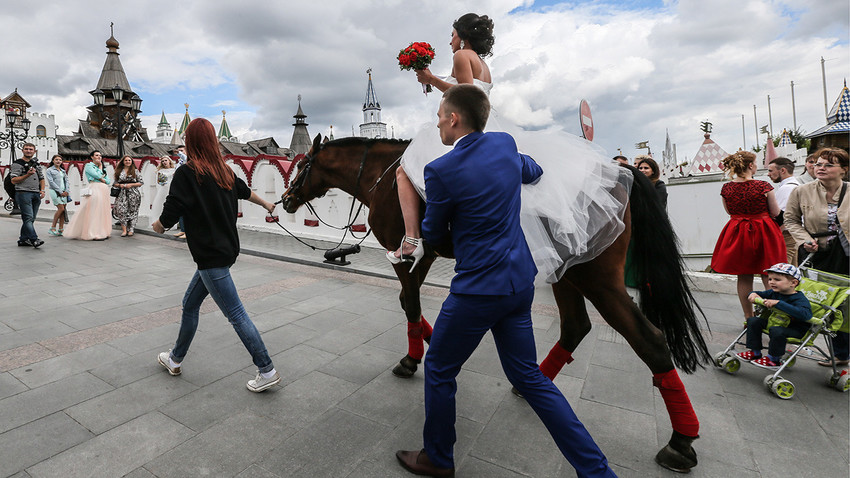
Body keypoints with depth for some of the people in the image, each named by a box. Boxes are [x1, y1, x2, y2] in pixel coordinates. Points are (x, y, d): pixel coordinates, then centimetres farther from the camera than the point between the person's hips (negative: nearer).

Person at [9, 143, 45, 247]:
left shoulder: (36, 164, 20)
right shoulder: (17, 164, 1)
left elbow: (41, 178, 24)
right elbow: (13, 181, -6)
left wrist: (42, 190, 8)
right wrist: (27, 175, -18)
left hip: (36, 194, 6)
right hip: (23, 193, -6)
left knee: (31, 218, 7)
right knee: (28, 217, -13)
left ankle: (23, 239, 14)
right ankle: (34, 239, -20)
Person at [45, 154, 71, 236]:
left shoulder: (63, 171, 20)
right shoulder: (49, 170, 4)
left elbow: (66, 181, 15)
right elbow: (51, 182, -6)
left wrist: (66, 191, -1)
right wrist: (60, 191, -12)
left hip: (64, 192, 5)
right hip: (55, 191, -5)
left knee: (63, 210, 0)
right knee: (61, 208, -17)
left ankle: (61, 230, 1)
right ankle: (52, 228, -7)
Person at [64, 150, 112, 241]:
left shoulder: (103, 167, 23)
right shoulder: (88, 165, 4)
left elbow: (108, 181, 14)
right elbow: (97, 175, -12)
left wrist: (101, 179, -5)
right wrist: (100, 167, 4)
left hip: (105, 191, 7)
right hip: (95, 190, -7)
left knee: (103, 212, 5)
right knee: (94, 212, -10)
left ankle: (103, 233, 10)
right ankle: (94, 234, -11)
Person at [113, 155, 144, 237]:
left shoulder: (135, 171, 6)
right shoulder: (119, 171, 13)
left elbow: (141, 182, 2)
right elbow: (115, 183, 16)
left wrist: (131, 185, -10)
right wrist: (120, 185, -5)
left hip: (133, 193, -2)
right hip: (122, 193, 2)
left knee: (132, 211, 0)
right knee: (121, 210, -11)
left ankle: (131, 230, 7)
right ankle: (124, 230, -11)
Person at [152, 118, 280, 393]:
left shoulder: (187, 173, -14)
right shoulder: (224, 171, 7)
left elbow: (169, 216, -15)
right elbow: (246, 191, 26)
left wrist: (158, 225, 9)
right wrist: (266, 204, 46)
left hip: (211, 256, -8)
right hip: (226, 248, 8)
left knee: (235, 314, -3)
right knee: (190, 304, 22)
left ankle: (267, 371, 4)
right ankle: (175, 359, 40)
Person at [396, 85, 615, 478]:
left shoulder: (441, 170, -17)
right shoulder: (505, 144, 3)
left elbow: (433, 235, -3)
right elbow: (532, 171, 24)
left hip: (478, 289, -7)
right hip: (520, 281, 8)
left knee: (439, 370, 16)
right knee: (528, 376, 21)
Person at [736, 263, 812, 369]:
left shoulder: (800, 299, -23)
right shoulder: (774, 293, 1)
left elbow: (805, 314, -44)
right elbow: (761, 294, 18)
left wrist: (778, 303, -49)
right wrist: (753, 294, -9)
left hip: (796, 329, -8)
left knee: (776, 330, -35)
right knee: (753, 321, 0)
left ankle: (773, 360, -11)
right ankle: (755, 352, 9)